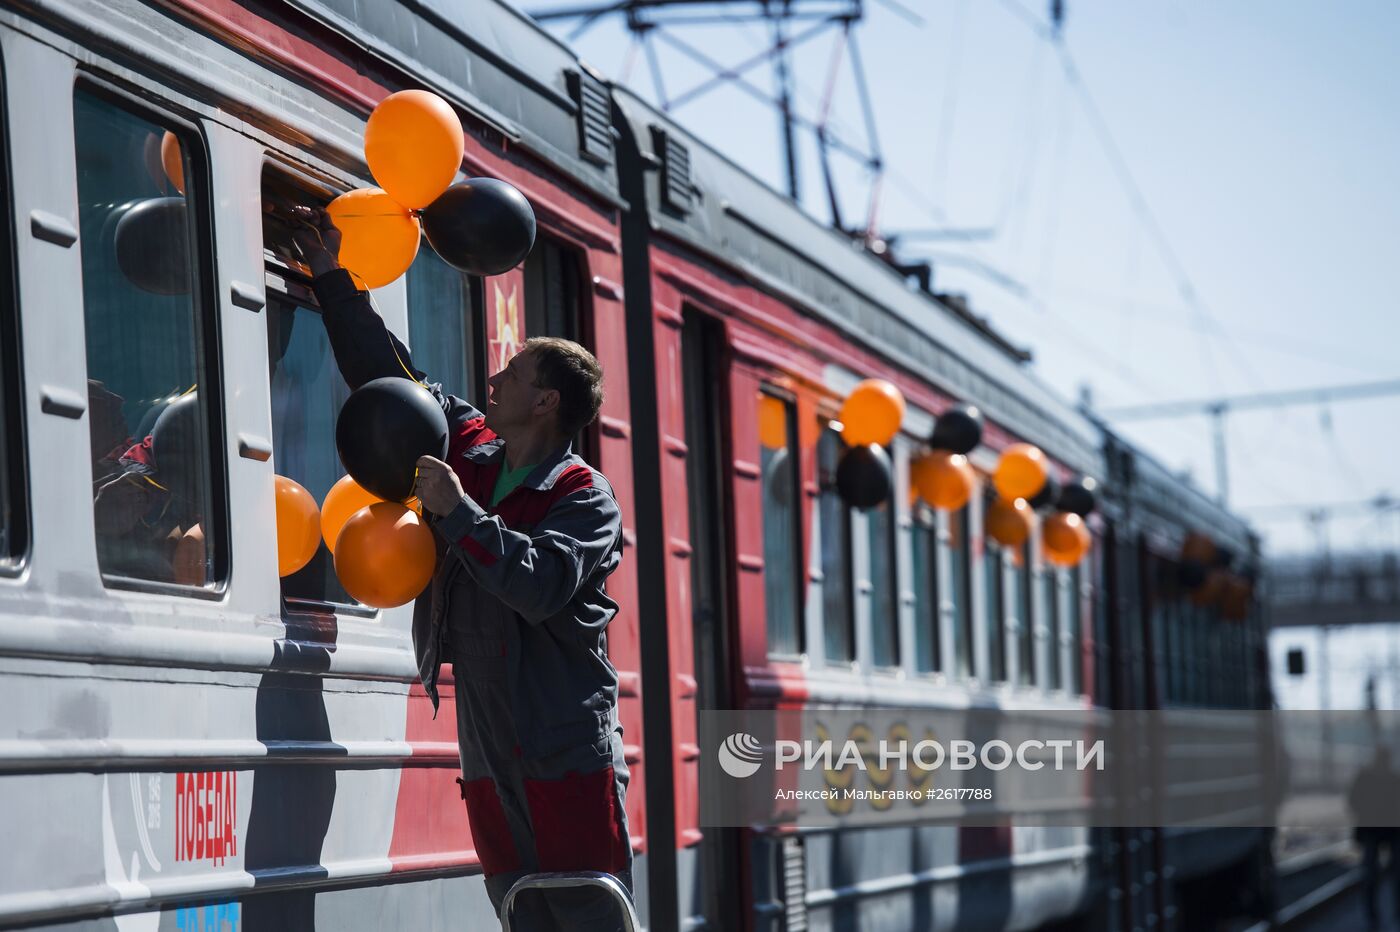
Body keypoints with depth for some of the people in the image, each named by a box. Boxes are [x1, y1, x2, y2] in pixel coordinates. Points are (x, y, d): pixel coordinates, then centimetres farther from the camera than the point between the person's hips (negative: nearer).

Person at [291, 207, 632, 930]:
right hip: (491, 762, 6)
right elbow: (387, 374, 21)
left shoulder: (586, 499, -6)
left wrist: (458, 513, -23)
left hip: (570, 760, -6)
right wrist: (333, 277, 21)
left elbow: (540, 584, -24)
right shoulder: (469, 450, 13)